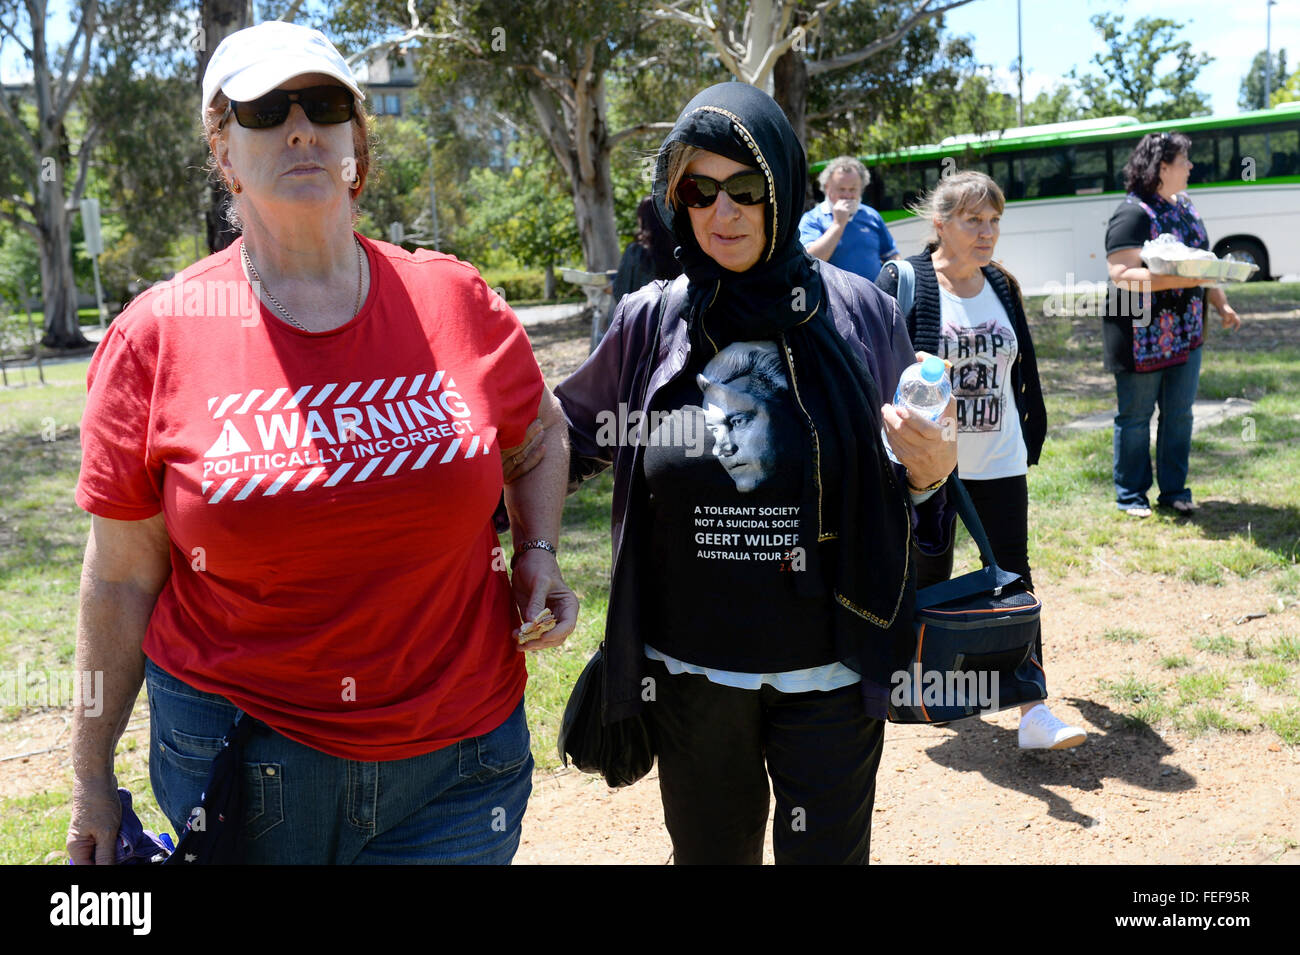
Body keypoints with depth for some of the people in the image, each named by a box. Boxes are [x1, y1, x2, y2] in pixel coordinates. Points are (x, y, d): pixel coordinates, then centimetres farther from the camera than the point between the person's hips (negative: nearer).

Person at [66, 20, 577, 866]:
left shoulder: (457, 302, -3)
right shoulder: (158, 337, -7)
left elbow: (541, 434, 16)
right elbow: (121, 581, -1)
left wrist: (537, 555, 0)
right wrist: (93, 779, 6)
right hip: (235, 756, -1)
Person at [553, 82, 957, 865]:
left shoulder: (860, 315, -5)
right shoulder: (650, 322, -4)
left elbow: (901, 492, 4)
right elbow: (570, 440, 9)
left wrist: (931, 475, -19)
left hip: (830, 672, -1)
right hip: (691, 672, 2)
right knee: (709, 849, 20)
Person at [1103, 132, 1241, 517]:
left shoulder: (1185, 207, 12)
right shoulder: (1133, 213, -15)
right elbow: (1121, 274, -24)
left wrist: (1221, 303, 14)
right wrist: (1180, 279, -28)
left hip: (1186, 333, 8)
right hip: (1143, 337, -8)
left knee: (1179, 413, 12)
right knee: (1135, 417, 4)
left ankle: (1174, 490, 24)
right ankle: (1130, 496, 16)